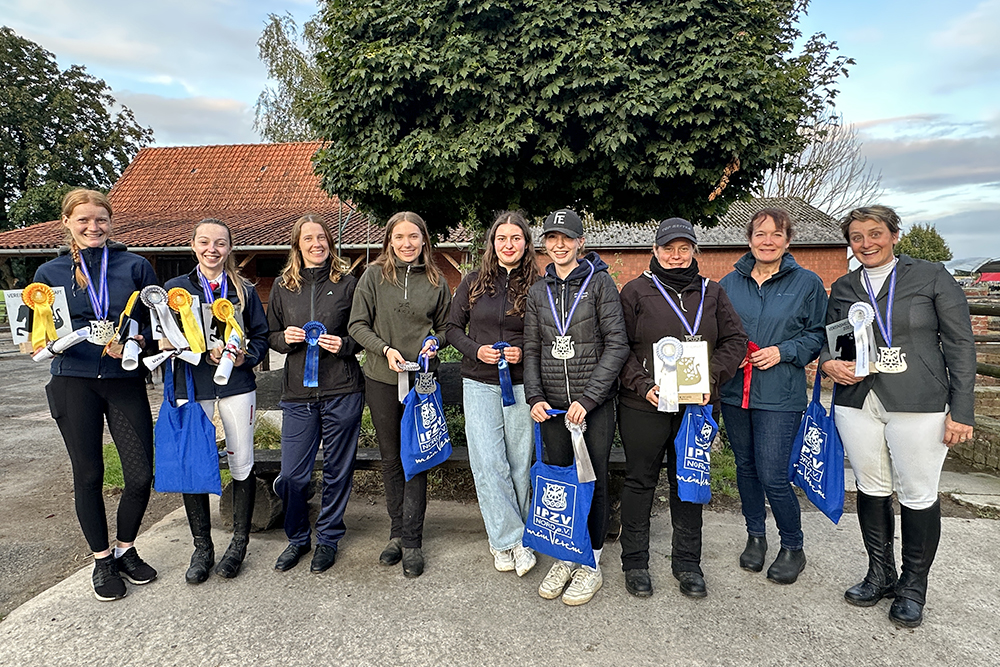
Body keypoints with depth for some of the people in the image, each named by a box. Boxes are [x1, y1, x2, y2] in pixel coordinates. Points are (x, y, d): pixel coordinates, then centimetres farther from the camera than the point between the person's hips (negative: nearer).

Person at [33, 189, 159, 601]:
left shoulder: (135, 266, 5)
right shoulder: (50, 273, 7)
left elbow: (158, 319, 5)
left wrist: (139, 339, -14)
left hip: (126, 380, 0)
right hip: (74, 384, 1)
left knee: (141, 475, -1)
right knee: (88, 476, 8)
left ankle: (126, 550, 24)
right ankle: (102, 560, 26)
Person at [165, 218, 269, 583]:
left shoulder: (243, 290, 8)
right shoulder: (175, 288, 6)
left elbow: (261, 335, 9)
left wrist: (245, 357, -11)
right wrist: (205, 353, -15)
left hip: (236, 385, 0)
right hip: (191, 385, 0)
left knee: (242, 463, 4)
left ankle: (239, 542, 21)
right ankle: (202, 547, 19)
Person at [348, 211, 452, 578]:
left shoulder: (436, 281, 5)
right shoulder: (374, 275, 1)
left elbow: (446, 326, 13)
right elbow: (358, 324, -1)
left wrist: (435, 341, -8)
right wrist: (386, 349, -14)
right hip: (382, 380, 1)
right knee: (391, 458, 11)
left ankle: (411, 541, 11)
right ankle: (398, 532, 26)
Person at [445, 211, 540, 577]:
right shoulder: (473, 282, 6)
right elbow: (453, 327, 9)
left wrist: (524, 352, -11)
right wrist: (476, 350, -8)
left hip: (522, 385, 0)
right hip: (479, 384, 1)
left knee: (520, 463, 5)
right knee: (487, 463, -5)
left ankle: (508, 539, 23)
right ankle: (510, 540, 8)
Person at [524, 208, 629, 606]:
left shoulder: (600, 282, -3)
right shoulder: (538, 292, 10)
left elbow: (617, 344, -9)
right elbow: (532, 349, 12)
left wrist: (588, 397, -15)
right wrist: (535, 396, -2)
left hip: (594, 404, -4)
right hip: (552, 406, 4)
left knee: (593, 481, 6)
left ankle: (591, 564, 23)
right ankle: (565, 558, 28)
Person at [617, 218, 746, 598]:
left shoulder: (711, 293, 10)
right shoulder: (636, 291, 1)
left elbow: (735, 341, 8)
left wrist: (711, 379, -8)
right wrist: (642, 384, -15)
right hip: (644, 406, -2)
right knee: (640, 481, 7)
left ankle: (687, 563, 28)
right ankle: (634, 562, 23)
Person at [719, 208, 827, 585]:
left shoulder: (807, 283, 0)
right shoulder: (729, 283, 7)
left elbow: (819, 334, 3)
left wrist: (783, 352, -11)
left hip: (780, 396, -3)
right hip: (735, 392, 4)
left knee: (772, 476, -5)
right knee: (746, 467, 14)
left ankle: (793, 547, 19)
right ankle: (755, 536, 34)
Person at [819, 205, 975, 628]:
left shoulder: (931, 277, 0)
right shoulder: (843, 288, 10)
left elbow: (960, 344, -1)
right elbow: (829, 339, 20)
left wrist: (961, 409, -6)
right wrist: (829, 363, -4)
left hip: (919, 404, -3)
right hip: (857, 403, 4)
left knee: (918, 496, 4)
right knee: (871, 489, 12)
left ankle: (913, 588, 23)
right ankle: (879, 574, 29)